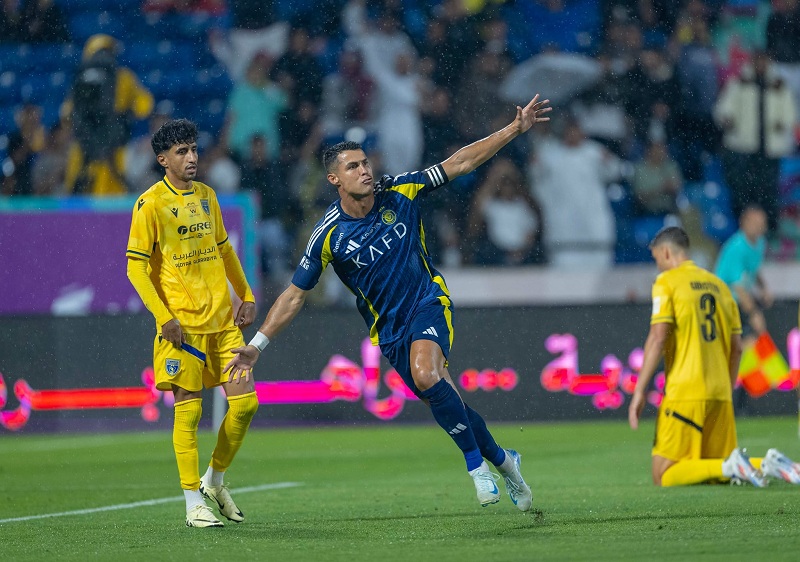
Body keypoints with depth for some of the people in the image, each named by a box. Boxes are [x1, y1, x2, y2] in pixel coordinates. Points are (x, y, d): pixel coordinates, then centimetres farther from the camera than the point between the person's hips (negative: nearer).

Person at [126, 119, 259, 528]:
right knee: (188, 410, -4)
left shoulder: (206, 196, 12)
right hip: (183, 323, -6)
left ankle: (214, 481, 20)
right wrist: (164, 318, -16)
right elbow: (136, 267, -8)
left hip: (223, 320, 6)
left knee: (245, 401, 0)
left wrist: (246, 295, 16)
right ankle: (193, 503, 3)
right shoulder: (151, 203, -7)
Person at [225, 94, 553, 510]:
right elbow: (295, 294, -4)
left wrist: (516, 128, -6)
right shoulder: (329, 235, -10)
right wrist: (257, 344, -10)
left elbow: (459, 163, -1)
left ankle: (476, 464, -14)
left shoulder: (398, 193, -7)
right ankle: (501, 460, 24)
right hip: (388, 327, 1)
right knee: (441, 400, -1)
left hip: (428, 301, -1)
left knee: (426, 375, -29)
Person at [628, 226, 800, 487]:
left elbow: (657, 338, -12)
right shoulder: (718, 285, 16)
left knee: (663, 477, -4)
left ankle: (729, 467, -23)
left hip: (684, 394, -6)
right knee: (717, 465, 16)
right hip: (720, 395, 6)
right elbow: (737, 347, 17)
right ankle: (768, 464, -10)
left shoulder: (667, 282, -2)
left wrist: (639, 391, -10)